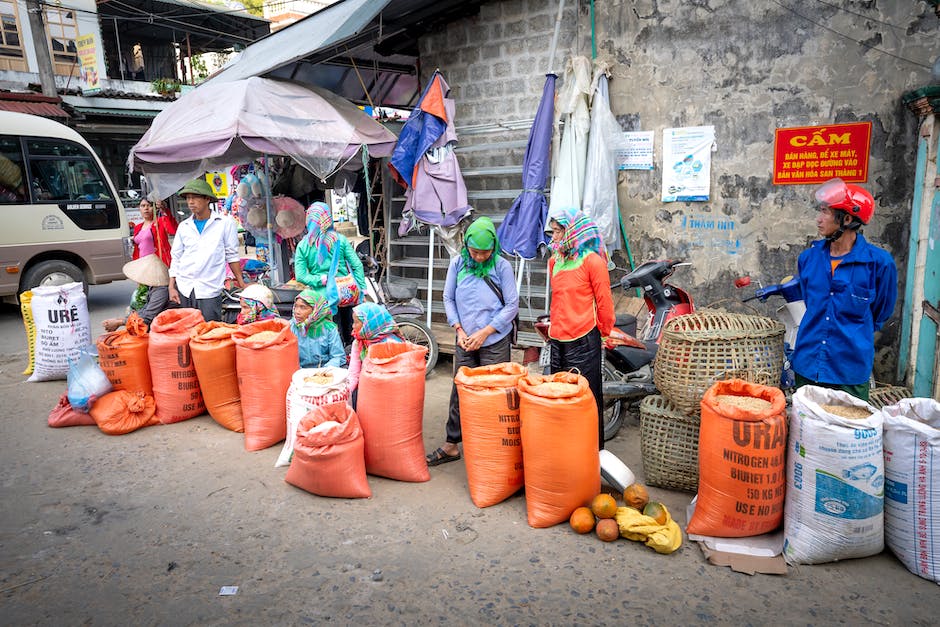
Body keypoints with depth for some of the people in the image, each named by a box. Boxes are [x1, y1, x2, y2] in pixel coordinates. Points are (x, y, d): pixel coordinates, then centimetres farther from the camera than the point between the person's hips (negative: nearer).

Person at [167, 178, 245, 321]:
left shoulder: (225, 223, 1)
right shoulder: (184, 226, 10)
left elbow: (232, 255, 4)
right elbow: (175, 258, 13)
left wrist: (241, 284, 2)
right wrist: (171, 287, 6)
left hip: (209, 289, -3)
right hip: (183, 288, 3)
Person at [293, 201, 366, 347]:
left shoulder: (303, 246, -5)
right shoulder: (340, 239, -5)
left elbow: (300, 276, -11)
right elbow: (357, 265, -7)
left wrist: (322, 280, -8)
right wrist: (362, 288, -2)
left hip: (323, 296, -1)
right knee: (349, 331, 18)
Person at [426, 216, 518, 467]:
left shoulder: (502, 266, -8)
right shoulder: (457, 263, 0)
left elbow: (512, 305, -6)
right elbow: (448, 299, 7)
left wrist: (485, 332, -11)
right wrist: (459, 329, -5)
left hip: (495, 342, -3)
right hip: (465, 341, 3)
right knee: (460, 391, 9)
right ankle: (451, 445, 22)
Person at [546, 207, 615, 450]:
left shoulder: (592, 260, -9)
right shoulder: (554, 261, 12)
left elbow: (604, 301, -6)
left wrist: (604, 332, 0)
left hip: (583, 339, -7)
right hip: (557, 339, 7)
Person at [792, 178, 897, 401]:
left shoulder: (879, 263, -10)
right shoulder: (809, 257, 1)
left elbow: (881, 313, 6)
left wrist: (852, 334, 13)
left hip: (850, 373, -3)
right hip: (806, 366, 4)